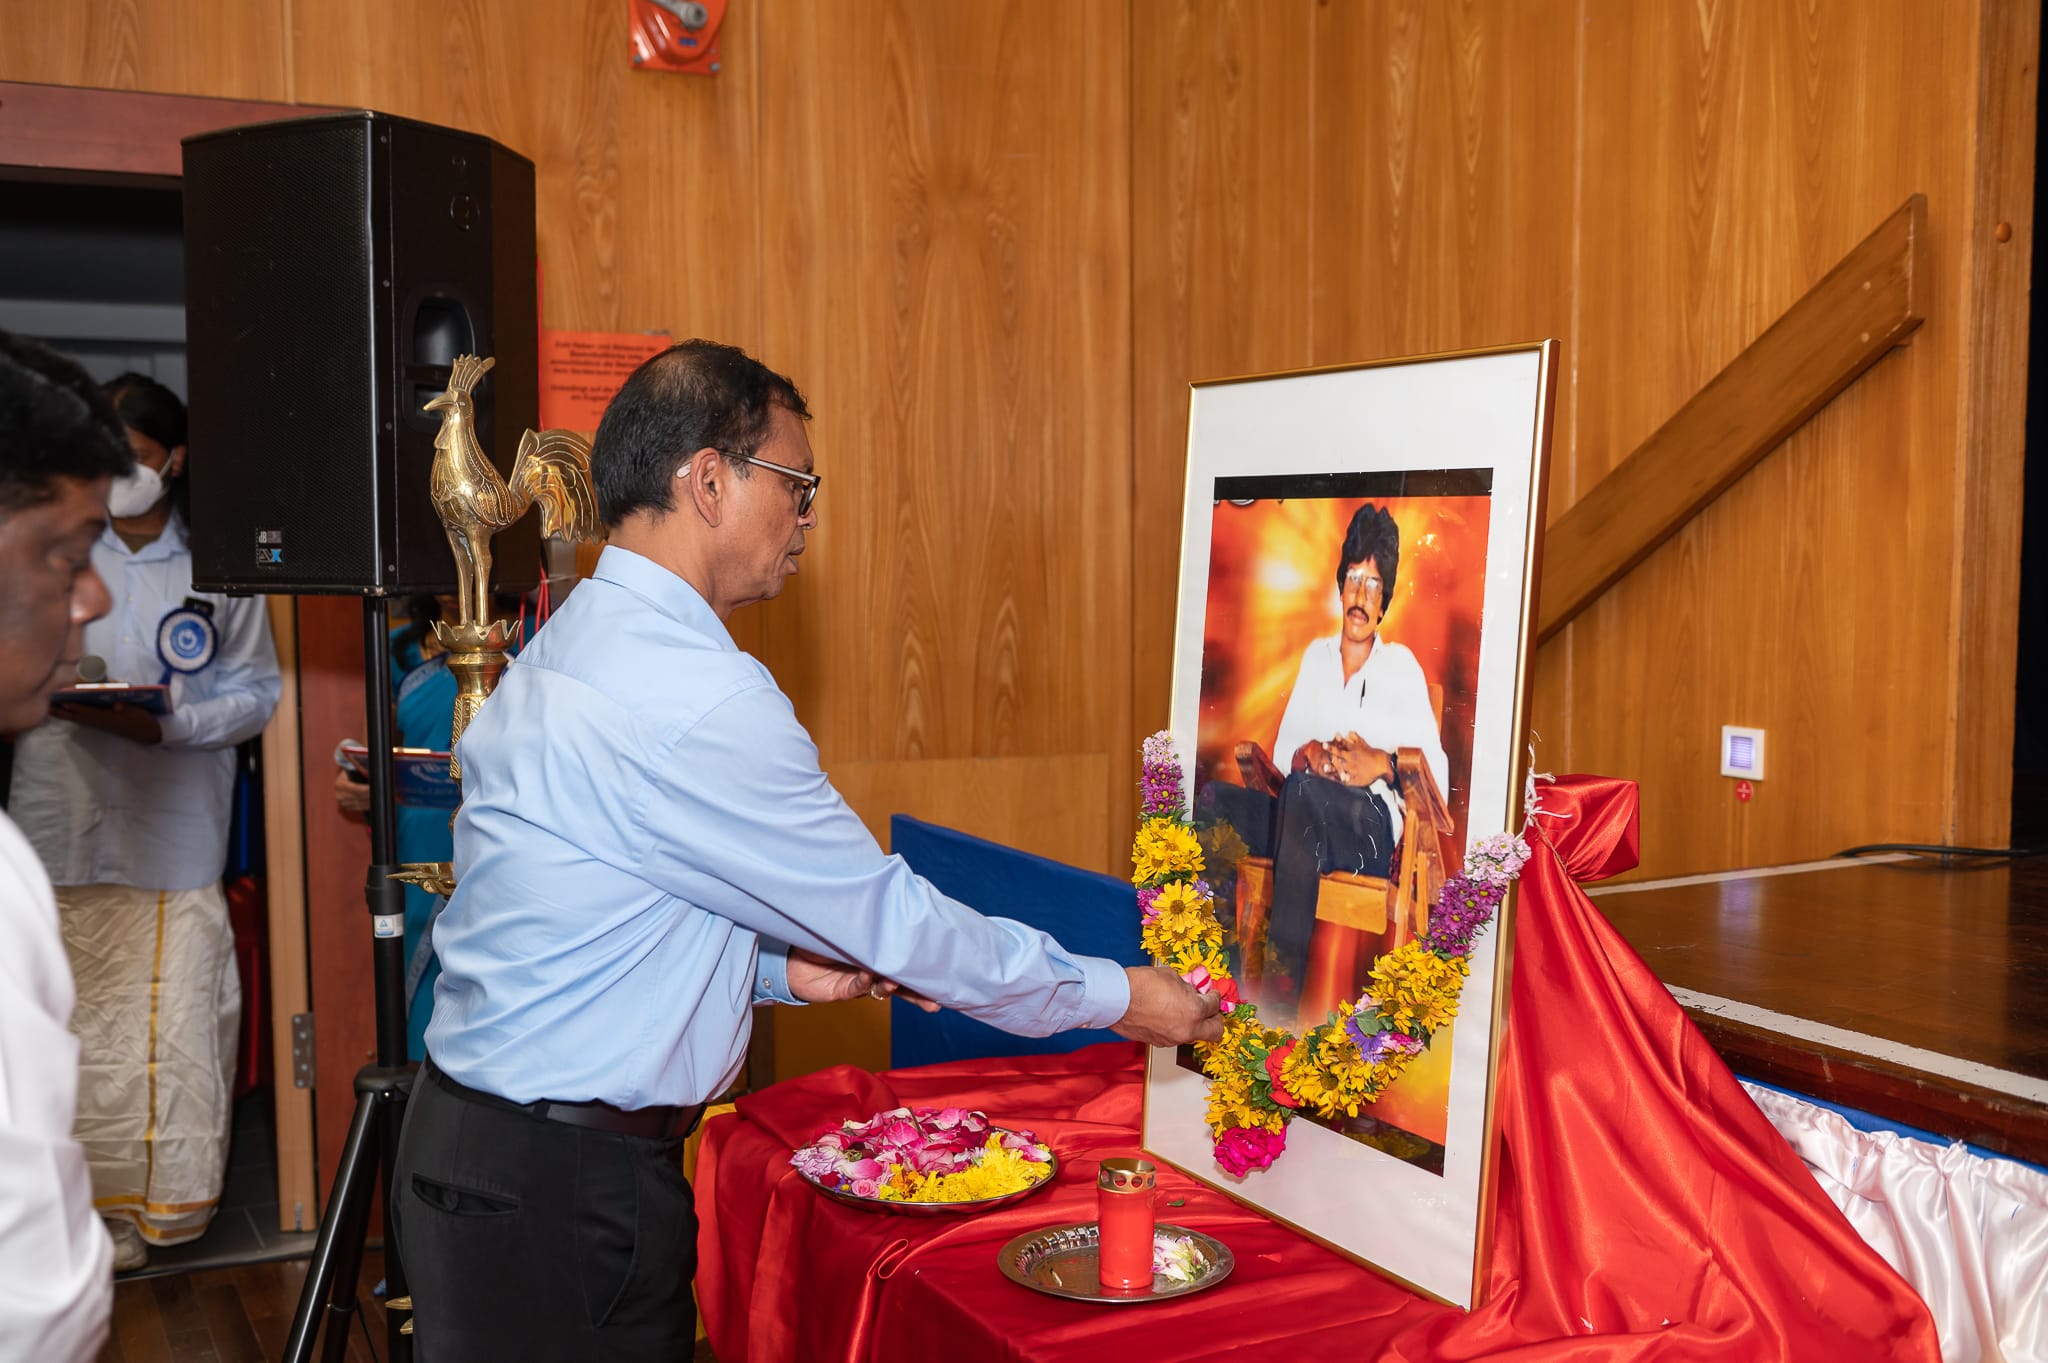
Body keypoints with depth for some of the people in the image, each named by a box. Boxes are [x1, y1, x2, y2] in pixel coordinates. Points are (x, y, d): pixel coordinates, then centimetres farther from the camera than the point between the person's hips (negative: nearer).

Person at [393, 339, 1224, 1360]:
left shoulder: (566, 650, 10)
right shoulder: (696, 696, -22)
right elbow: (885, 914, -15)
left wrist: (782, 967, 8)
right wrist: (1114, 995, -4)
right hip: (559, 1193, -10)